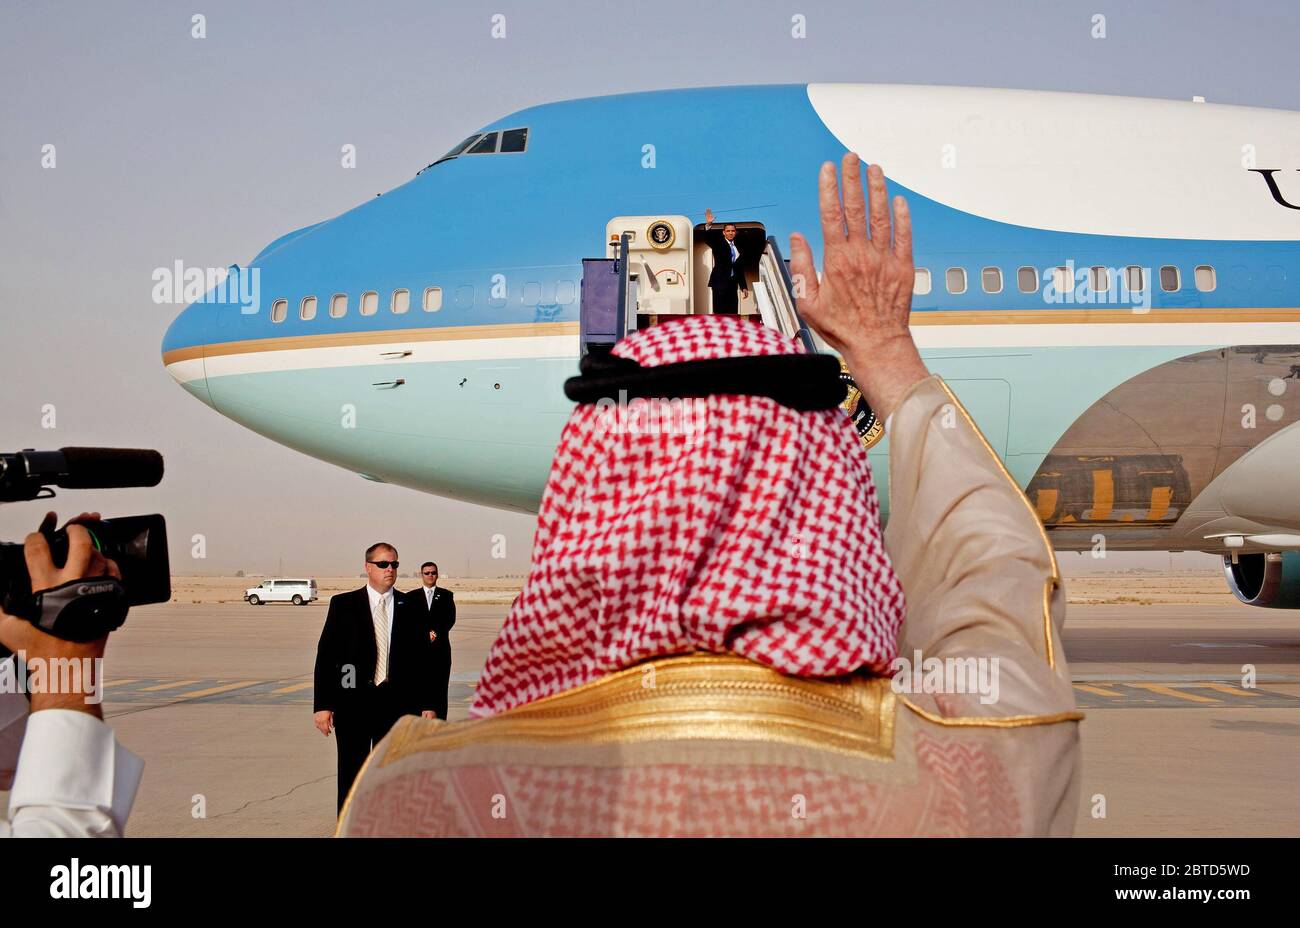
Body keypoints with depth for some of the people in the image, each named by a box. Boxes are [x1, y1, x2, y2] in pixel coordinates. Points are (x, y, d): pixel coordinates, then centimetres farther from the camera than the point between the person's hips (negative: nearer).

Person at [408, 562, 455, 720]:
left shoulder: (446, 595, 10)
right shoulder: (412, 597, 10)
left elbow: (450, 619, 1)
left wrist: (436, 633, -13)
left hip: (440, 647, 0)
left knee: (440, 687, -2)